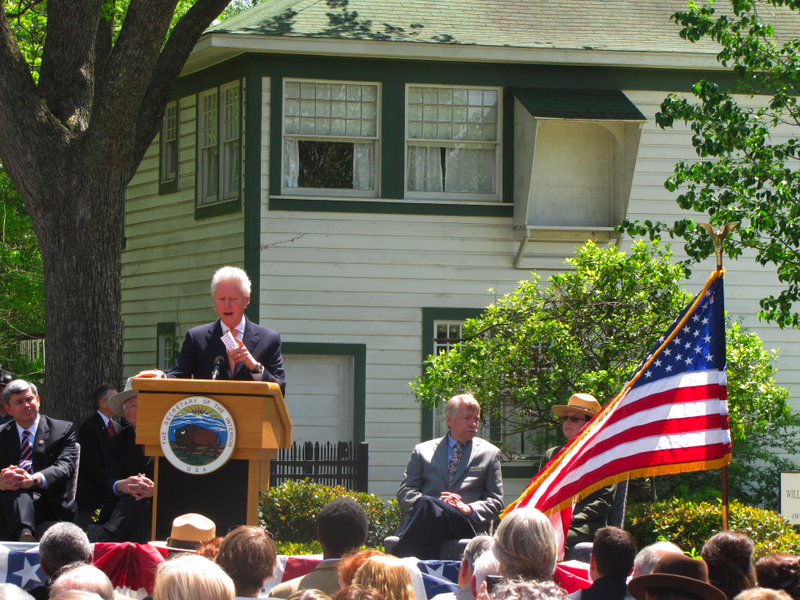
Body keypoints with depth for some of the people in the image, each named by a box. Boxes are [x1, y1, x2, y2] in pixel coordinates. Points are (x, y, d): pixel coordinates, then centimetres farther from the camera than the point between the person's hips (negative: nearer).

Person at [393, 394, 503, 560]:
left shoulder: (489, 453, 19)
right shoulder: (423, 451, 20)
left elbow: (495, 502, 13)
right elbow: (404, 492, 14)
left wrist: (468, 509, -9)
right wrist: (422, 503, -10)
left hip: (466, 525, -1)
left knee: (427, 504, -35)